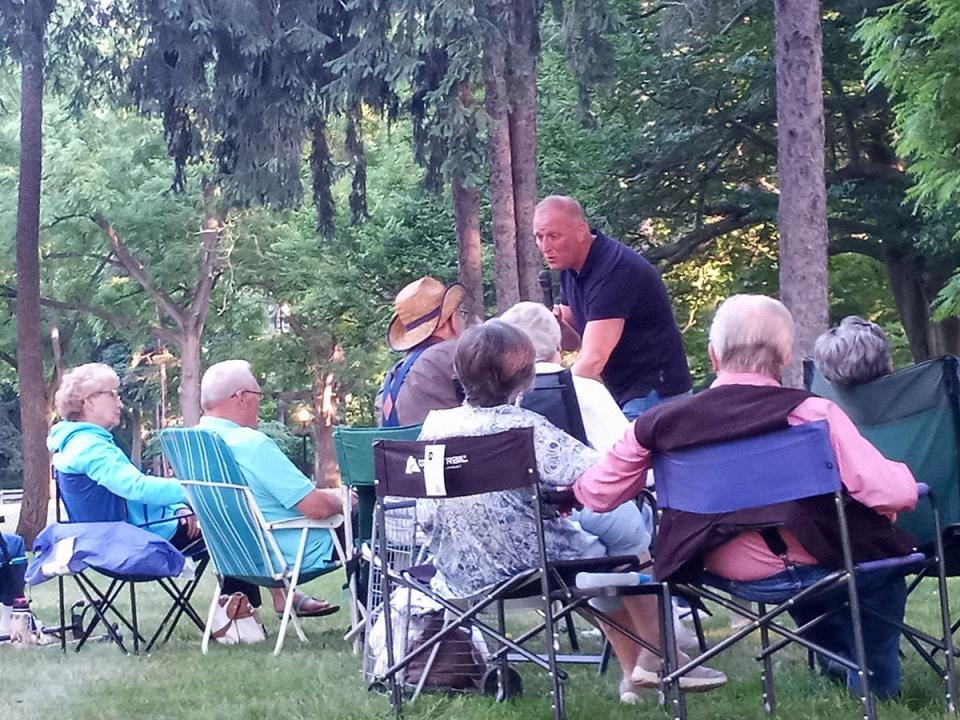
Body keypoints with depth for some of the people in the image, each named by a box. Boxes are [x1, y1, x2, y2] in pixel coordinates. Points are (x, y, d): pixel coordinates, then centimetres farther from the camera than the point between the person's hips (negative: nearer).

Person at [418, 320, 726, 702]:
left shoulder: (433, 426, -5)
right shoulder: (522, 427, -22)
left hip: (460, 578, 7)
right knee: (626, 524, 15)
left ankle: (633, 674, 35)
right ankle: (656, 659, 20)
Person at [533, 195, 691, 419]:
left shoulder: (614, 270, -23)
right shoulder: (571, 269, 6)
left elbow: (593, 360, -28)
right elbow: (573, 340, 13)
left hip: (653, 394, -9)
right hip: (622, 394, 9)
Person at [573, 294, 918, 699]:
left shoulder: (663, 422, -10)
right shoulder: (811, 414, -21)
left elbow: (597, 494, 1)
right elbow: (894, 494, -23)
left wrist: (574, 488, 24)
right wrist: (903, 477, 0)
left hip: (723, 573, 4)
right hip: (808, 571, -4)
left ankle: (839, 666, 48)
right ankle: (876, 686, 39)